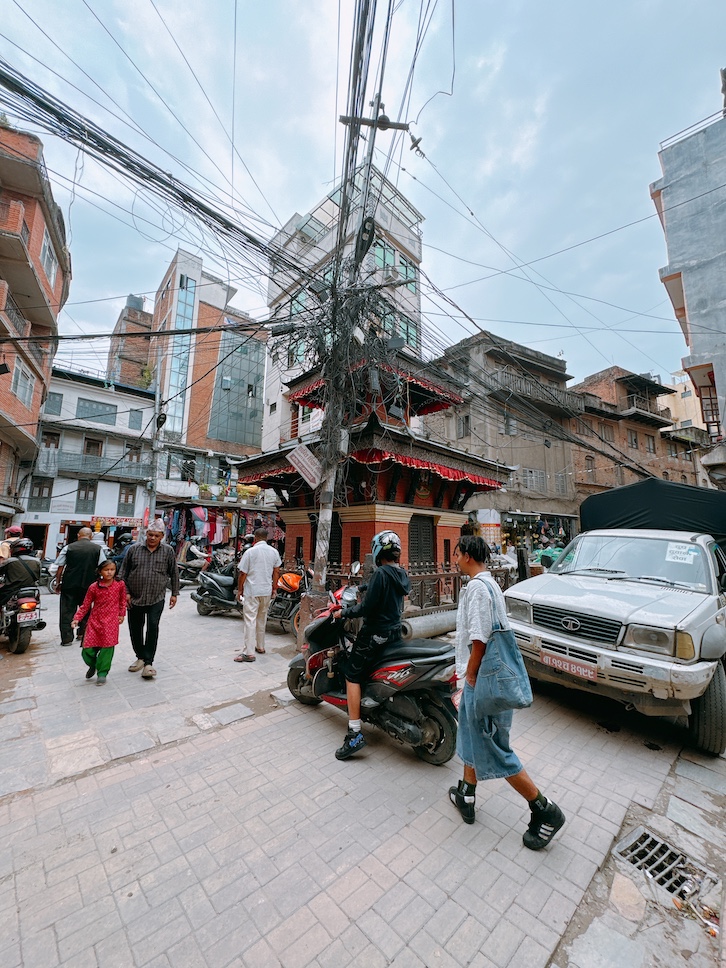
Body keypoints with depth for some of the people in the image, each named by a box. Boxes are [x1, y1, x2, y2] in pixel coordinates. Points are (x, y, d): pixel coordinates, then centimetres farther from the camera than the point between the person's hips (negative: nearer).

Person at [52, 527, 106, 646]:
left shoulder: (68, 548, 1)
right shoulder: (98, 549, 0)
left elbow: (59, 567, 2)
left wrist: (58, 583, 10)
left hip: (69, 584, 0)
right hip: (88, 585, 1)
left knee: (67, 611, 7)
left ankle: (67, 638, 8)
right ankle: (82, 633, 28)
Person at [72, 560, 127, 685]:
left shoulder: (120, 585, -3)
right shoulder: (93, 587, -4)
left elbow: (122, 601, 9)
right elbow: (85, 605, 3)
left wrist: (121, 614, 6)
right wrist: (77, 618, -7)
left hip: (111, 622, -1)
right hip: (94, 621, 1)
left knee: (107, 647, -2)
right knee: (87, 651, 2)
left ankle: (102, 673, 17)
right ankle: (92, 666, 35)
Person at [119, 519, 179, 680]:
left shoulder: (168, 551, 1)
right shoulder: (134, 549, 3)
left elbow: (174, 574, 6)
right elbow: (123, 573, 8)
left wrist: (174, 594, 5)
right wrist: (125, 592, 0)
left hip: (156, 599, -2)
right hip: (134, 598, 3)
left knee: (153, 627, -11)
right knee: (135, 629, 12)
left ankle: (148, 662, -2)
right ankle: (140, 657, 31)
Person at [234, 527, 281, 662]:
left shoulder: (250, 552, -11)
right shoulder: (274, 552, 3)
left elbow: (243, 573, -9)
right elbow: (276, 572, 8)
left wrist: (240, 589, 3)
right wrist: (274, 588, 17)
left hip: (252, 591, -5)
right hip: (267, 591, 5)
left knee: (250, 620, -2)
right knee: (262, 619, 18)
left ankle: (248, 652, -1)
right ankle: (260, 646, 30)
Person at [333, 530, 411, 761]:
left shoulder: (380, 574, -21)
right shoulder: (402, 575, 6)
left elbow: (367, 607, -22)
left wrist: (344, 612, -8)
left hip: (376, 633, -9)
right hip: (395, 630, 10)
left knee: (352, 676, -1)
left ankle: (355, 733, -2)